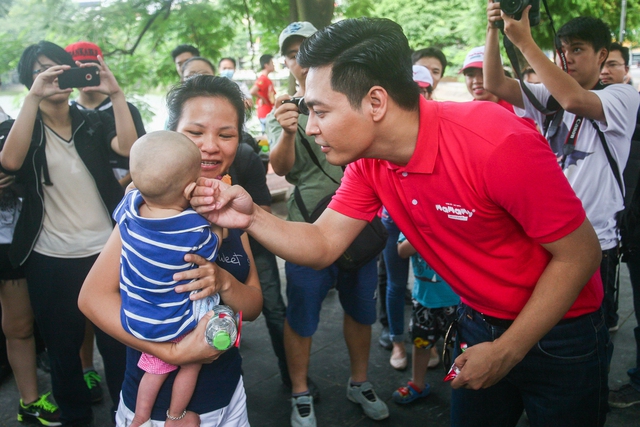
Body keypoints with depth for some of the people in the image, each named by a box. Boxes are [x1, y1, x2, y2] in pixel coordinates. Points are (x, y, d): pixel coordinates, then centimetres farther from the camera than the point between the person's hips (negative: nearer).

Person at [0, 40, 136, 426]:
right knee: (63, 346, 14)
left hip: (106, 251, 0)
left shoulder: (93, 123, 5)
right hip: (50, 260, 0)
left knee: (117, 341, 6)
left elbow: (128, 147, -15)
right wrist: (34, 98, -24)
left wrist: (116, 94, -23)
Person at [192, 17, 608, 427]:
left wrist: (506, 352, -20)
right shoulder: (369, 162, -10)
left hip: (557, 332, -5)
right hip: (478, 326, 5)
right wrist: (251, 217, -24)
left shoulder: (499, 143, -31)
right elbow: (323, 245, -7)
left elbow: (580, 255, -23)